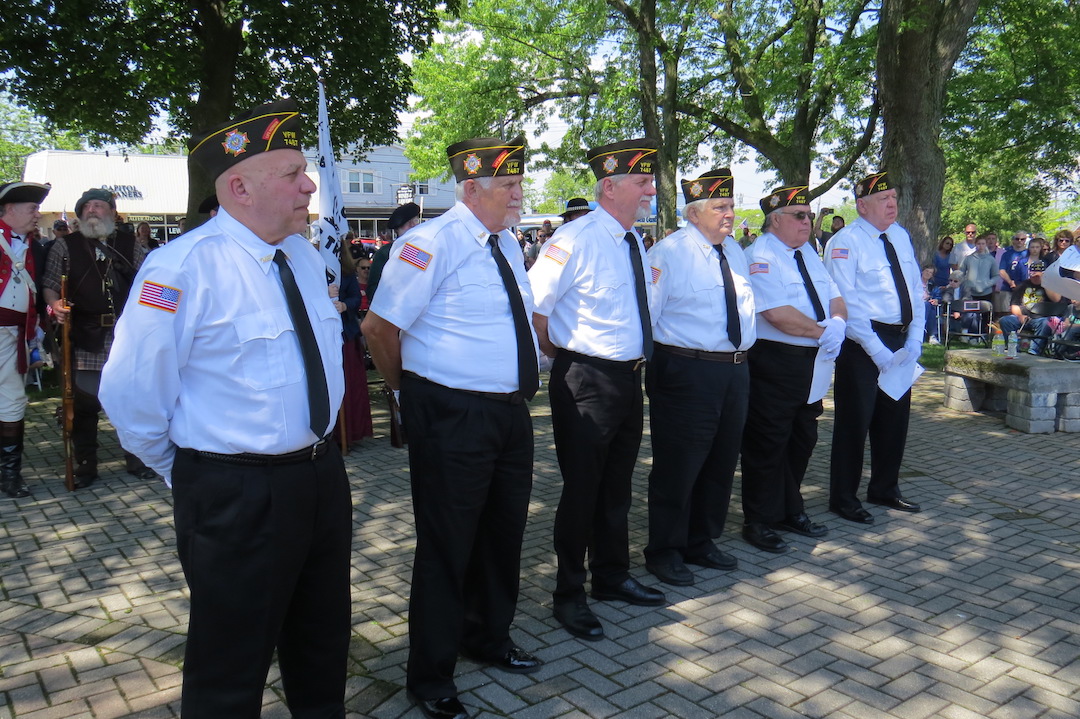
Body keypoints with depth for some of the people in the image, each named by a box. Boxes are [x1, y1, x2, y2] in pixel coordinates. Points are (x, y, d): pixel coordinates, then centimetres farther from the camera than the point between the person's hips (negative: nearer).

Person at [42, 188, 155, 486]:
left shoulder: (130, 244, 10)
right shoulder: (65, 246, 7)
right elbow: (49, 286, 5)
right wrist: (56, 304, -15)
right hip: (85, 339, -1)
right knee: (84, 405, 4)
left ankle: (136, 459, 20)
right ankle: (85, 466, 17)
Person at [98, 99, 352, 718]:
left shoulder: (306, 257, 6)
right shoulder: (183, 268, -18)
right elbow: (131, 394, -16)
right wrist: (192, 474, -3)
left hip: (322, 476, 7)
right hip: (236, 496, -7)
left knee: (323, 646, 25)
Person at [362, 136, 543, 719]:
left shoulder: (505, 244, 11)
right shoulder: (432, 243, -16)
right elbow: (379, 327, -15)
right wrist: (409, 389, -2)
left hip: (510, 410, 8)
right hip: (452, 418, -8)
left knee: (503, 533, 21)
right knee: (448, 545, 4)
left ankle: (488, 639, 45)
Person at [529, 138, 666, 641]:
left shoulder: (635, 241, 10)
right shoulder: (577, 240, -17)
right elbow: (532, 307, -20)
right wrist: (561, 353, -7)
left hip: (629, 378, 8)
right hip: (587, 383, -8)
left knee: (617, 486, 20)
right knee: (581, 488, 4)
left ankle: (612, 576, 39)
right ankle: (569, 595, 22)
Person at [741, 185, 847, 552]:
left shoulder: (808, 253, 15)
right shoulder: (760, 257, -13)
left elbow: (836, 299, 12)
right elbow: (778, 315, -23)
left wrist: (838, 322, -10)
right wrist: (824, 331, -15)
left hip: (811, 360, 9)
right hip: (773, 362, -9)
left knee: (803, 438, 16)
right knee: (768, 443, 0)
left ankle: (791, 512, 32)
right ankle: (759, 522, 14)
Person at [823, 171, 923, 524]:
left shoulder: (901, 236, 11)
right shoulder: (845, 242, -11)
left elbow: (916, 289, 12)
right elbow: (847, 304, -17)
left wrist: (914, 340, 0)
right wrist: (878, 351, -19)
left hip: (901, 340, 7)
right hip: (861, 343, -7)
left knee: (895, 417, 15)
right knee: (855, 420, 0)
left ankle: (885, 489, 33)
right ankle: (843, 498, 15)